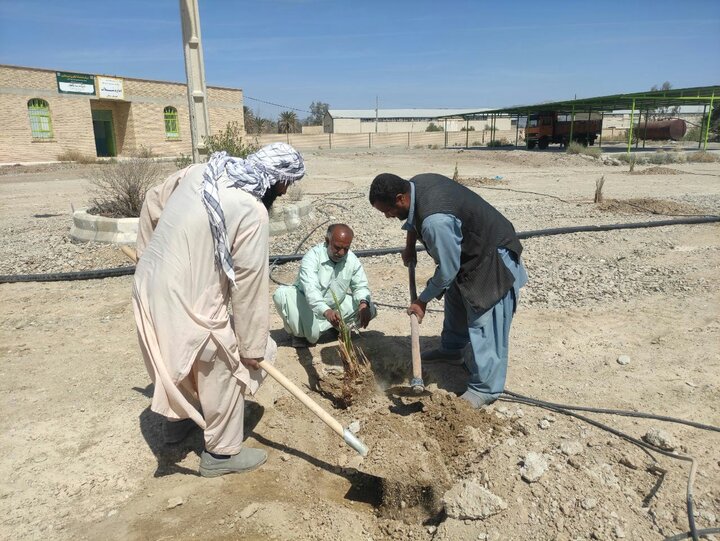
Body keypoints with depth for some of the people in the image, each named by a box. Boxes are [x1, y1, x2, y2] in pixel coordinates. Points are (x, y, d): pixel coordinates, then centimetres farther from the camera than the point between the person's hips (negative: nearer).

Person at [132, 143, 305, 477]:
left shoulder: (200, 172, 2)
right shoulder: (253, 212, -21)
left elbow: (152, 204, 15)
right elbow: (250, 285, -18)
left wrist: (152, 255, 27)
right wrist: (252, 346, -8)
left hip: (151, 284, 9)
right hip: (187, 300, -8)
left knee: (180, 360, 29)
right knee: (224, 372, 11)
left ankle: (177, 421, 51)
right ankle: (222, 453, 27)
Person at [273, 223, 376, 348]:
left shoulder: (353, 260, -13)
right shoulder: (312, 257, -28)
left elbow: (361, 286, -2)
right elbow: (310, 289, -41)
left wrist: (363, 303, -27)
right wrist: (326, 311, -59)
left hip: (335, 305, 3)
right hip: (307, 305, -3)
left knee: (369, 309, -13)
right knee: (281, 294, -31)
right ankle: (299, 333, -6)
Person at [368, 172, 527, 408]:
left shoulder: (435, 221, -38)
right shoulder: (414, 184, -10)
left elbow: (447, 270, -27)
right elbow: (414, 217, 15)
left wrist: (422, 301, -14)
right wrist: (409, 247, 8)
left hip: (492, 258, -10)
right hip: (468, 250, 10)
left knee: (484, 324, -6)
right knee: (455, 298, 24)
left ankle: (485, 389, 6)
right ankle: (451, 349, 45)